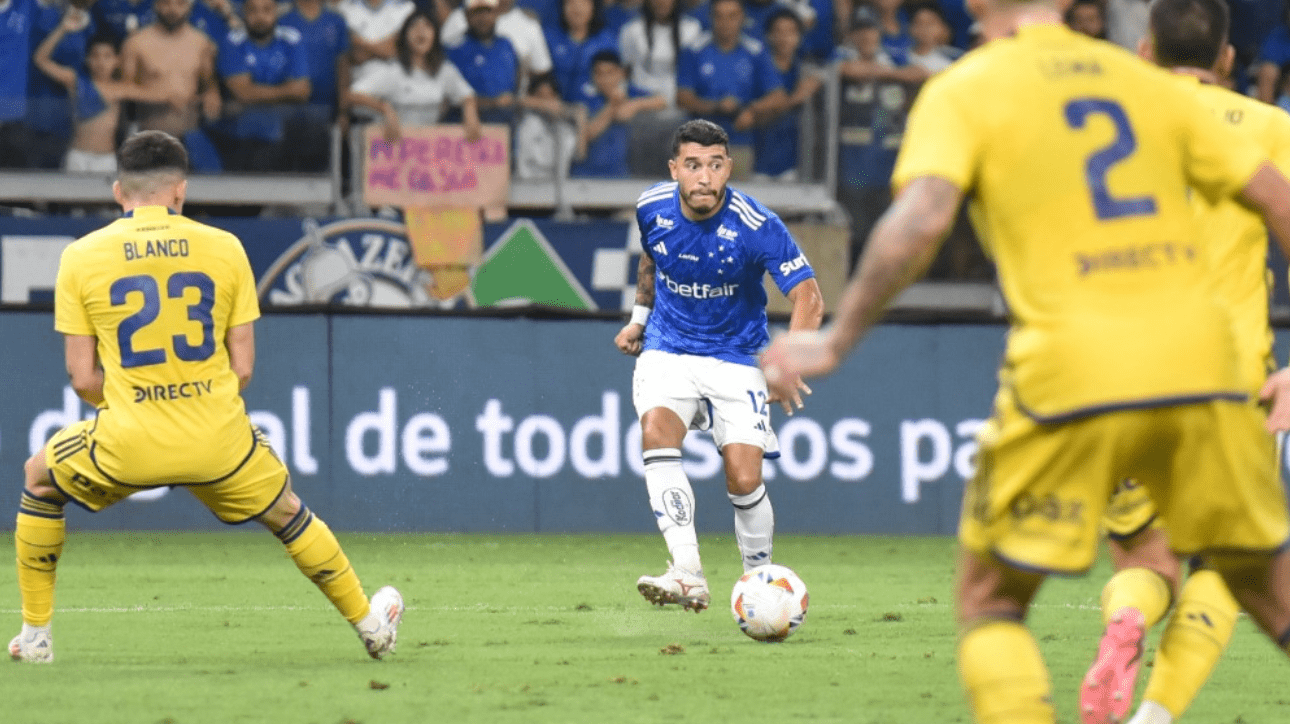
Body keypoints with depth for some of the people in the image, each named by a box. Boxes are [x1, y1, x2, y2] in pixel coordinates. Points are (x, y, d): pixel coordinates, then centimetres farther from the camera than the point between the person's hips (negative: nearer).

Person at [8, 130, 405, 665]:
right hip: (219, 440, 1)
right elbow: (243, 367, 4)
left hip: (127, 441, -1)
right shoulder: (224, 248, 3)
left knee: (40, 478, 28)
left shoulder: (81, 257, 0)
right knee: (286, 514, 28)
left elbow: (83, 378, 0)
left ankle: (35, 636, 27)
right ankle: (370, 625, 39)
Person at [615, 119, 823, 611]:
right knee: (657, 433, -28)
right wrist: (640, 316, 18)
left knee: (744, 482, -12)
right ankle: (688, 576, -36)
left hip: (735, 356, -2)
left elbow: (808, 298, -21)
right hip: (666, 352, 2)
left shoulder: (756, 226, -20)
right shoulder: (653, 208, -7)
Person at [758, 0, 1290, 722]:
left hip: (1071, 372, -3)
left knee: (989, 601, 11)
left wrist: (835, 342, -7)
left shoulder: (961, 92, 5)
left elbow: (921, 221, -13)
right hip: (1202, 365, 3)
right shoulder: (1150, 84, 17)